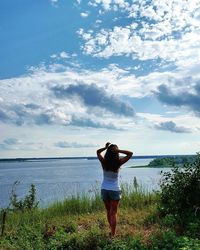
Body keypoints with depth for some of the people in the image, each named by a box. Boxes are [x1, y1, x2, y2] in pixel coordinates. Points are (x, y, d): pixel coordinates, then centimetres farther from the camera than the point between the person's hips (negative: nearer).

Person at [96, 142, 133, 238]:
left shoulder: (104, 162, -9)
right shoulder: (118, 163, -16)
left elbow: (98, 152, 10)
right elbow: (130, 153, -10)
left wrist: (105, 148, -7)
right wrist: (118, 150, -20)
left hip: (104, 189, 3)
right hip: (114, 190, -3)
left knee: (108, 212, 18)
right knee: (113, 213, 5)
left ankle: (112, 231, 33)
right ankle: (112, 235, 5)